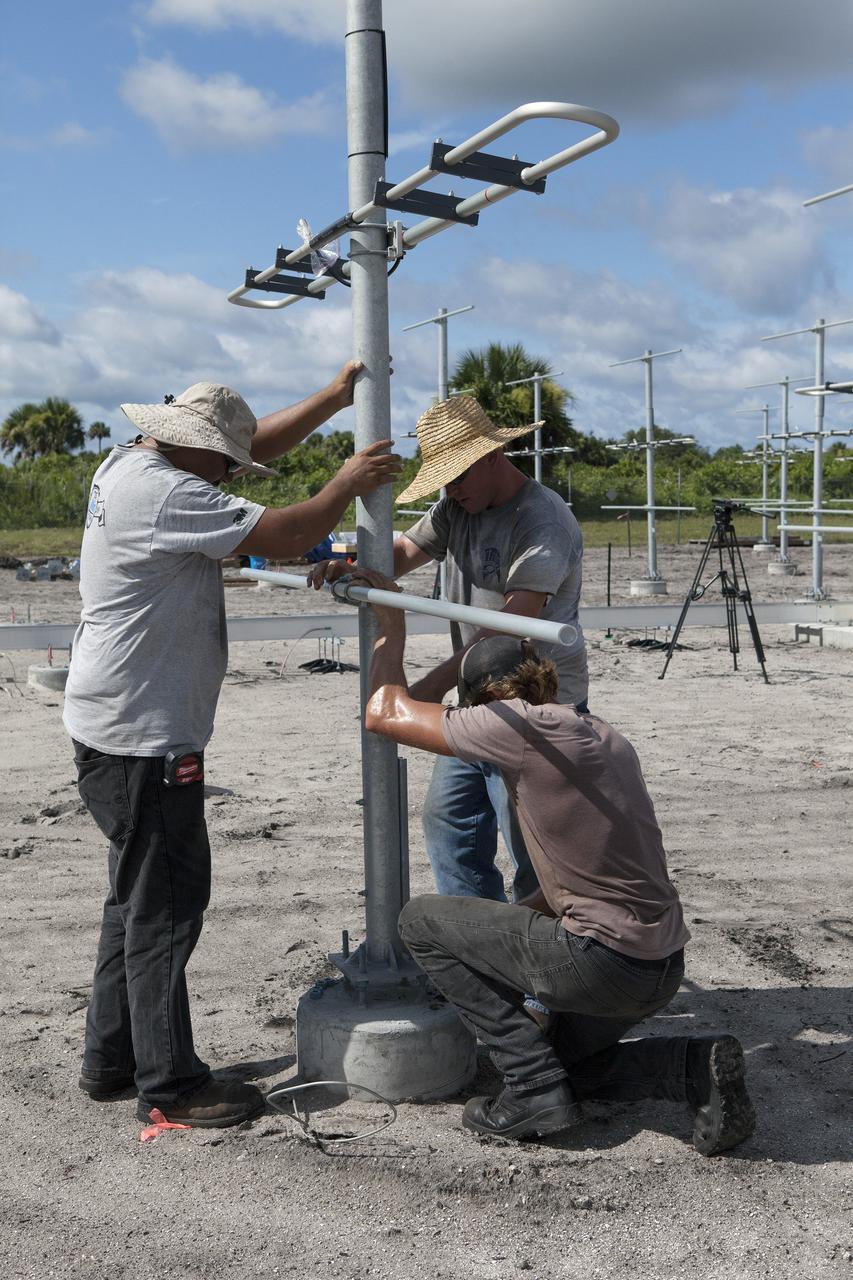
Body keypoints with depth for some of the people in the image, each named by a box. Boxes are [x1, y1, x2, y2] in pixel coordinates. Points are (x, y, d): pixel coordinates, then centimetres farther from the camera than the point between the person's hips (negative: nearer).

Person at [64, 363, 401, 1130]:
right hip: (143, 736, -11)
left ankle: (111, 1060, 29)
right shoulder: (162, 491, -19)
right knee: (165, 902, -3)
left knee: (142, 895, 19)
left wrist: (337, 397, 18)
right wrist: (347, 485, -3)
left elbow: (257, 443, 20)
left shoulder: (128, 466, 12)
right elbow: (283, 538, -19)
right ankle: (170, 1084, 8)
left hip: (118, 729, 11)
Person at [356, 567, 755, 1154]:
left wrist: (391, 628, 9)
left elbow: (385, 715, -6)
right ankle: (699, 1067, 9)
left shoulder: (523, 726, -14)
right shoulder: (608, 738, 13)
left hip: (603, 963, -9)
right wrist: (504, 926, 21)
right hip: (663, 968, 9)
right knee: (569, 1058, 34)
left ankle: (536, 1089, 3)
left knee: (421, 920, 5)